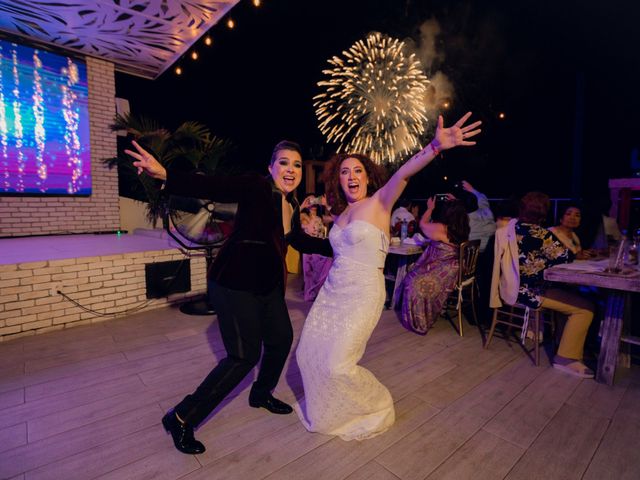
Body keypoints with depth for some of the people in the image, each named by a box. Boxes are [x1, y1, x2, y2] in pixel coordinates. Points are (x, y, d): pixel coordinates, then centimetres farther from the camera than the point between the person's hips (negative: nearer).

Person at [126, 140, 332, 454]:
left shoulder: (292, 205, 9)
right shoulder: (256, 187, -14)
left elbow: (300, 240, 21)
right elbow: (213, 187, -29)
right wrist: (165, 176, -44)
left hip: (268, 285, 8)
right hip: (235, 283, -8)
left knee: (281, 339, 15)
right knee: (245, 355, -6)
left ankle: (262, 394, 44)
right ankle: (181, 419, 14)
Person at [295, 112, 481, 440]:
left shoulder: (379, 202, -8)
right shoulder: (341, 213, 11)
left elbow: (402, 175, -29)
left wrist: (435, 146, -45)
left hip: (362, 293, -7)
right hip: (332, 290, 7)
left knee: (337, 365, -8)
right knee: (308, 354, 9)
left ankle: (377, 405, 24)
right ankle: (327, 409, 39)